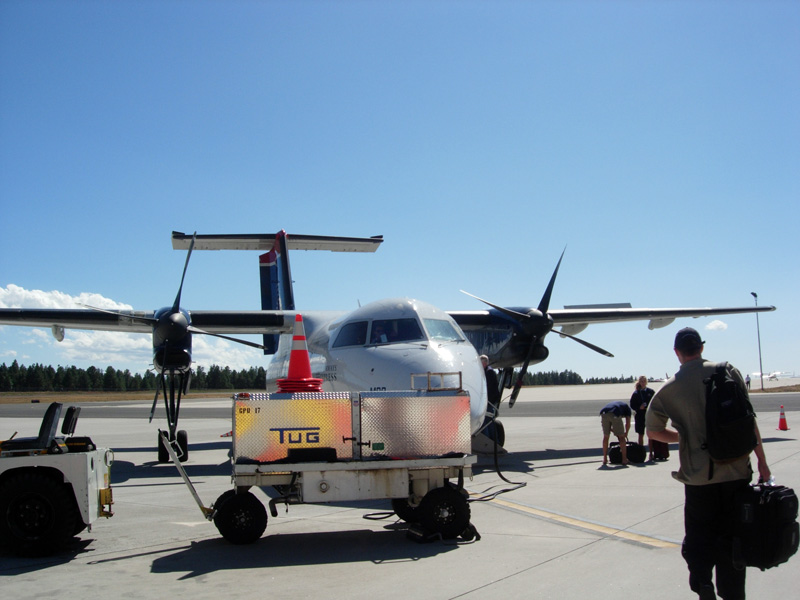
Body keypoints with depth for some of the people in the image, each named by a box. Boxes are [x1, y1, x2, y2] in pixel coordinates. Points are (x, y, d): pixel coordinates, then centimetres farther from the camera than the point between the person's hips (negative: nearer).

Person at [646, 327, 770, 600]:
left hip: (699, 475, -1)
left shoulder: (669, 388, -1)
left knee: (699, 535, 11)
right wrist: (761, 462, 2)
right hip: (736, 472, 1)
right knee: (732, 536, 13)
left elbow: (653, 431, 7)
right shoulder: (728, 372, -2)